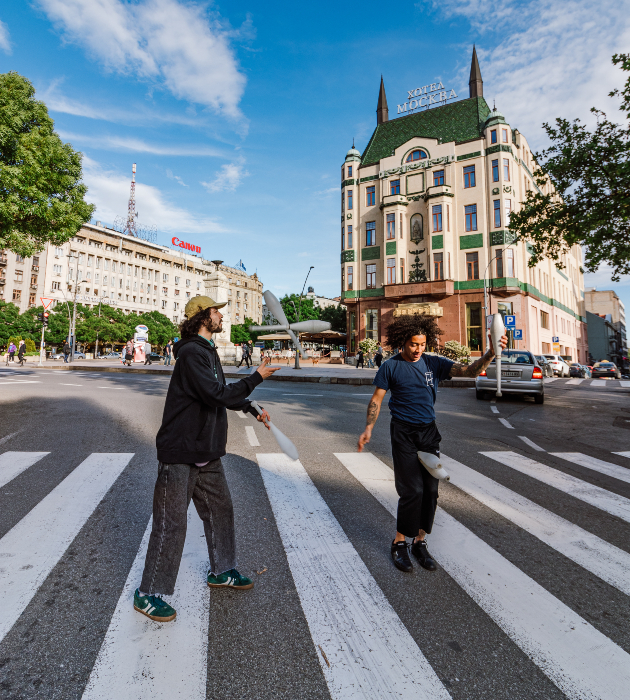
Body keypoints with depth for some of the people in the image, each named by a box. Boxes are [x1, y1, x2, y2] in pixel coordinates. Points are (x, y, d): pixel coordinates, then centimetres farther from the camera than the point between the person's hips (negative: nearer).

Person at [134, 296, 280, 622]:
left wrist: (253, 410, 22)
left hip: (207, 453, 10)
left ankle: (221, 571, 38)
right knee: (171, 524, 3)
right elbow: (217, 395, -28)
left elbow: (223, 394, 24)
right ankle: (148, 594, 23)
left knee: (220, 510, 19)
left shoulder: (209, 351, 13)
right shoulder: (191, 353, -19)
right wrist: (256, 377, -22)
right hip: (180, 453, -10)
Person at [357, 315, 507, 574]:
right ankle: (399, 543, 16)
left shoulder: (434, 363, 1)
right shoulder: (391, 366, -6)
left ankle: (420, 542, 26)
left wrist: (490, 353, -26)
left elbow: (469, 370, -8)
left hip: (429, 432, 4)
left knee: (430, 490, 7)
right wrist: (368, 428, -14)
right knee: (412, 490, -6)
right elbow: (376, 400, -3)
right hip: (403, 433, -4)